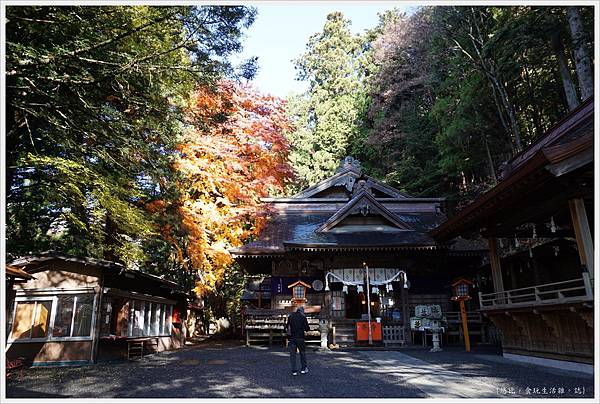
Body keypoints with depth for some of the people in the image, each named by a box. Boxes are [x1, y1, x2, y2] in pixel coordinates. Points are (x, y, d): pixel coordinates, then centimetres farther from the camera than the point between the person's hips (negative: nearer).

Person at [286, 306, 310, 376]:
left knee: (292, 354, 5)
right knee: (302, 353, 13)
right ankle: (303, 369, 16)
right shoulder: (303, 317, -3)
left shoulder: (290, 316, 6)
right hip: (300, 338, -2)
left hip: (292, 338, 2)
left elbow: (287, 326, 14)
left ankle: (294, 371, 4)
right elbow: (307, 328, -3)